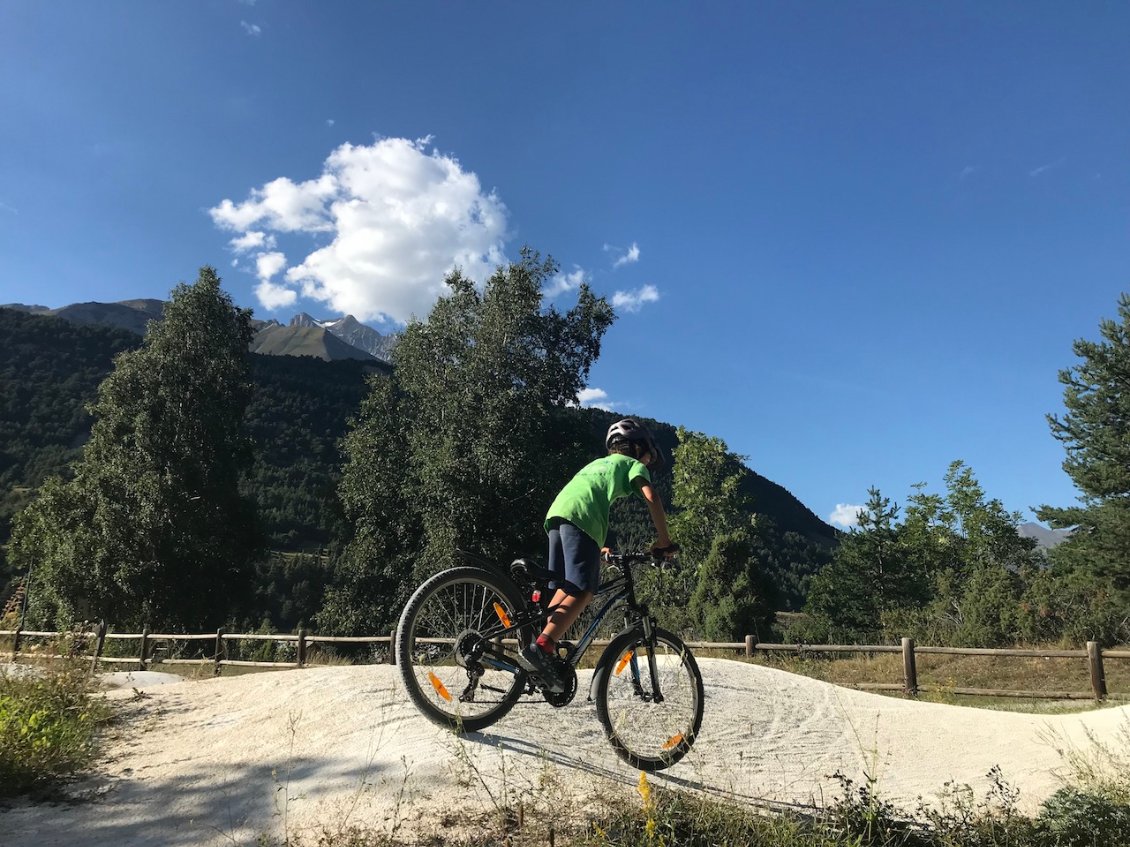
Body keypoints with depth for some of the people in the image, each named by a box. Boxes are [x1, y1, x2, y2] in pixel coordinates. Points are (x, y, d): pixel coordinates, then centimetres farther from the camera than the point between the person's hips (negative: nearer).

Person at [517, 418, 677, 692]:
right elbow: (651, 497, 3)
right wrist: (664, 540, 8)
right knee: (583, 591, -12)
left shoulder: (598, 463, 41)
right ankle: (541, 647, -27)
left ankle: (544, 652, 1)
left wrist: (597, 548, 39)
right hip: (580, 517, -8)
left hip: (555, 514, 8)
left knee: (565, 589, 10)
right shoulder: (634, 464, 21)